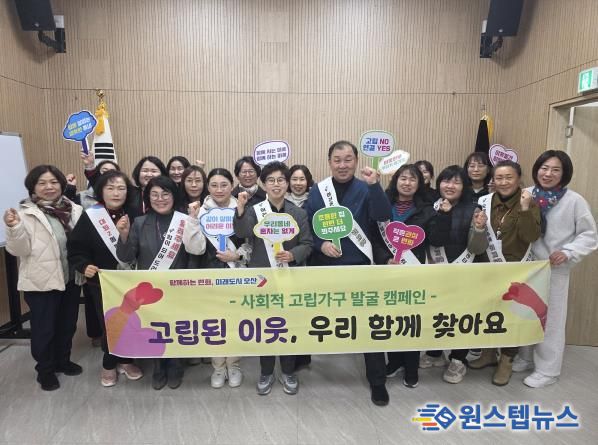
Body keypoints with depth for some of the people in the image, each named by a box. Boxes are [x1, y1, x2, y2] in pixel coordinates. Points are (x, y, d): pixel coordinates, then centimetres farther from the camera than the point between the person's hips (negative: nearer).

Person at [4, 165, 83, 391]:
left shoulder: (74, 209, 0)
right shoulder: (25, 212, -11)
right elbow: (19, 250, -14)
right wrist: (14, 228, -29)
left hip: (71, 278, 4)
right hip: (41, 281, -4)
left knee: (67, 324, 18)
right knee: (44, 328, 11)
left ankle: (63, 360, 40)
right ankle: (45, 369, 32)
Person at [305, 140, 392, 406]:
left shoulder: (365, 189, -2)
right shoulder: (317, 191, 1)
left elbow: (383, 217, -19)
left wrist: (374, 185, -30)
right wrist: (320, 244, -16)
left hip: (359, 266, -1)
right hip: (325, 266, 1)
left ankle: (377, 381, 21)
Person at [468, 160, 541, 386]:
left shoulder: (529, 203, -7)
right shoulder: (484, 202, 0)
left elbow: (531, 237, -20)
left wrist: (525, 209, -29)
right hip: (488, 268, 3)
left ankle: (506, 361, 23)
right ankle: (489, 352, 33)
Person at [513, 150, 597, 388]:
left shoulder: (575, 201, -9)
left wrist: (568, 253, -16)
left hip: (554, 270, -3)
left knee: (550, 320, 7)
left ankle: (547, 370, 24)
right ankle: (525, 358, 35)